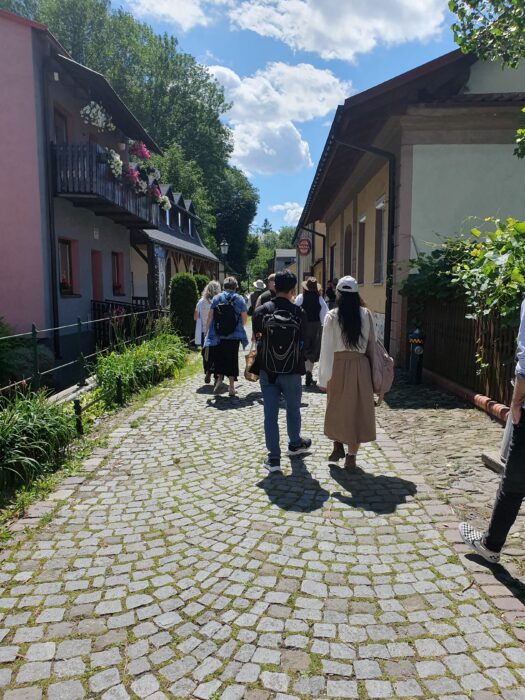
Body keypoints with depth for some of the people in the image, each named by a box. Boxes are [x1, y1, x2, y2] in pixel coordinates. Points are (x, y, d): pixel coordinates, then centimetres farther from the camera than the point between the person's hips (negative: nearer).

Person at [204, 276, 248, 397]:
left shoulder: (216, 298, 2)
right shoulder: (240, 299, 1)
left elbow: (210, 316, -1)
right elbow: (244, 318, 1)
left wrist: (208, 330, 8)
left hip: (218, 336, 0)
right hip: (234, 336, 0)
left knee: (218, 358, 13)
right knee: (232, 359, 7)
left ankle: (219, 379, -5)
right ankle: (232, 387, 8)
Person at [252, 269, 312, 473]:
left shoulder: (261, 311, -8)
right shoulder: (299, 313, -11)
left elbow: (257, 337, 3)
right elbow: (302, 342, 1)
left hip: (267, 371, 0)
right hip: (292, 372, 0)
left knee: (270, 414, 7)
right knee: (293, 410, 21)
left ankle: (273, 457, 9)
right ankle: (295, 444, 42)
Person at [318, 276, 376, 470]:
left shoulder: (332, 316, -9)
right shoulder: (365, 314, -3)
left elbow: (327, 348, -9)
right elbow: (372, 343, -2)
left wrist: (324, 378, -3)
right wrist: (373, 370, 5)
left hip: (339, 365, -1)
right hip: (361, 366, 2)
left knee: (337, 408, 18)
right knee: (357, 409, 11)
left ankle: (338, 446, 23)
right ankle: (351, 455, 17)